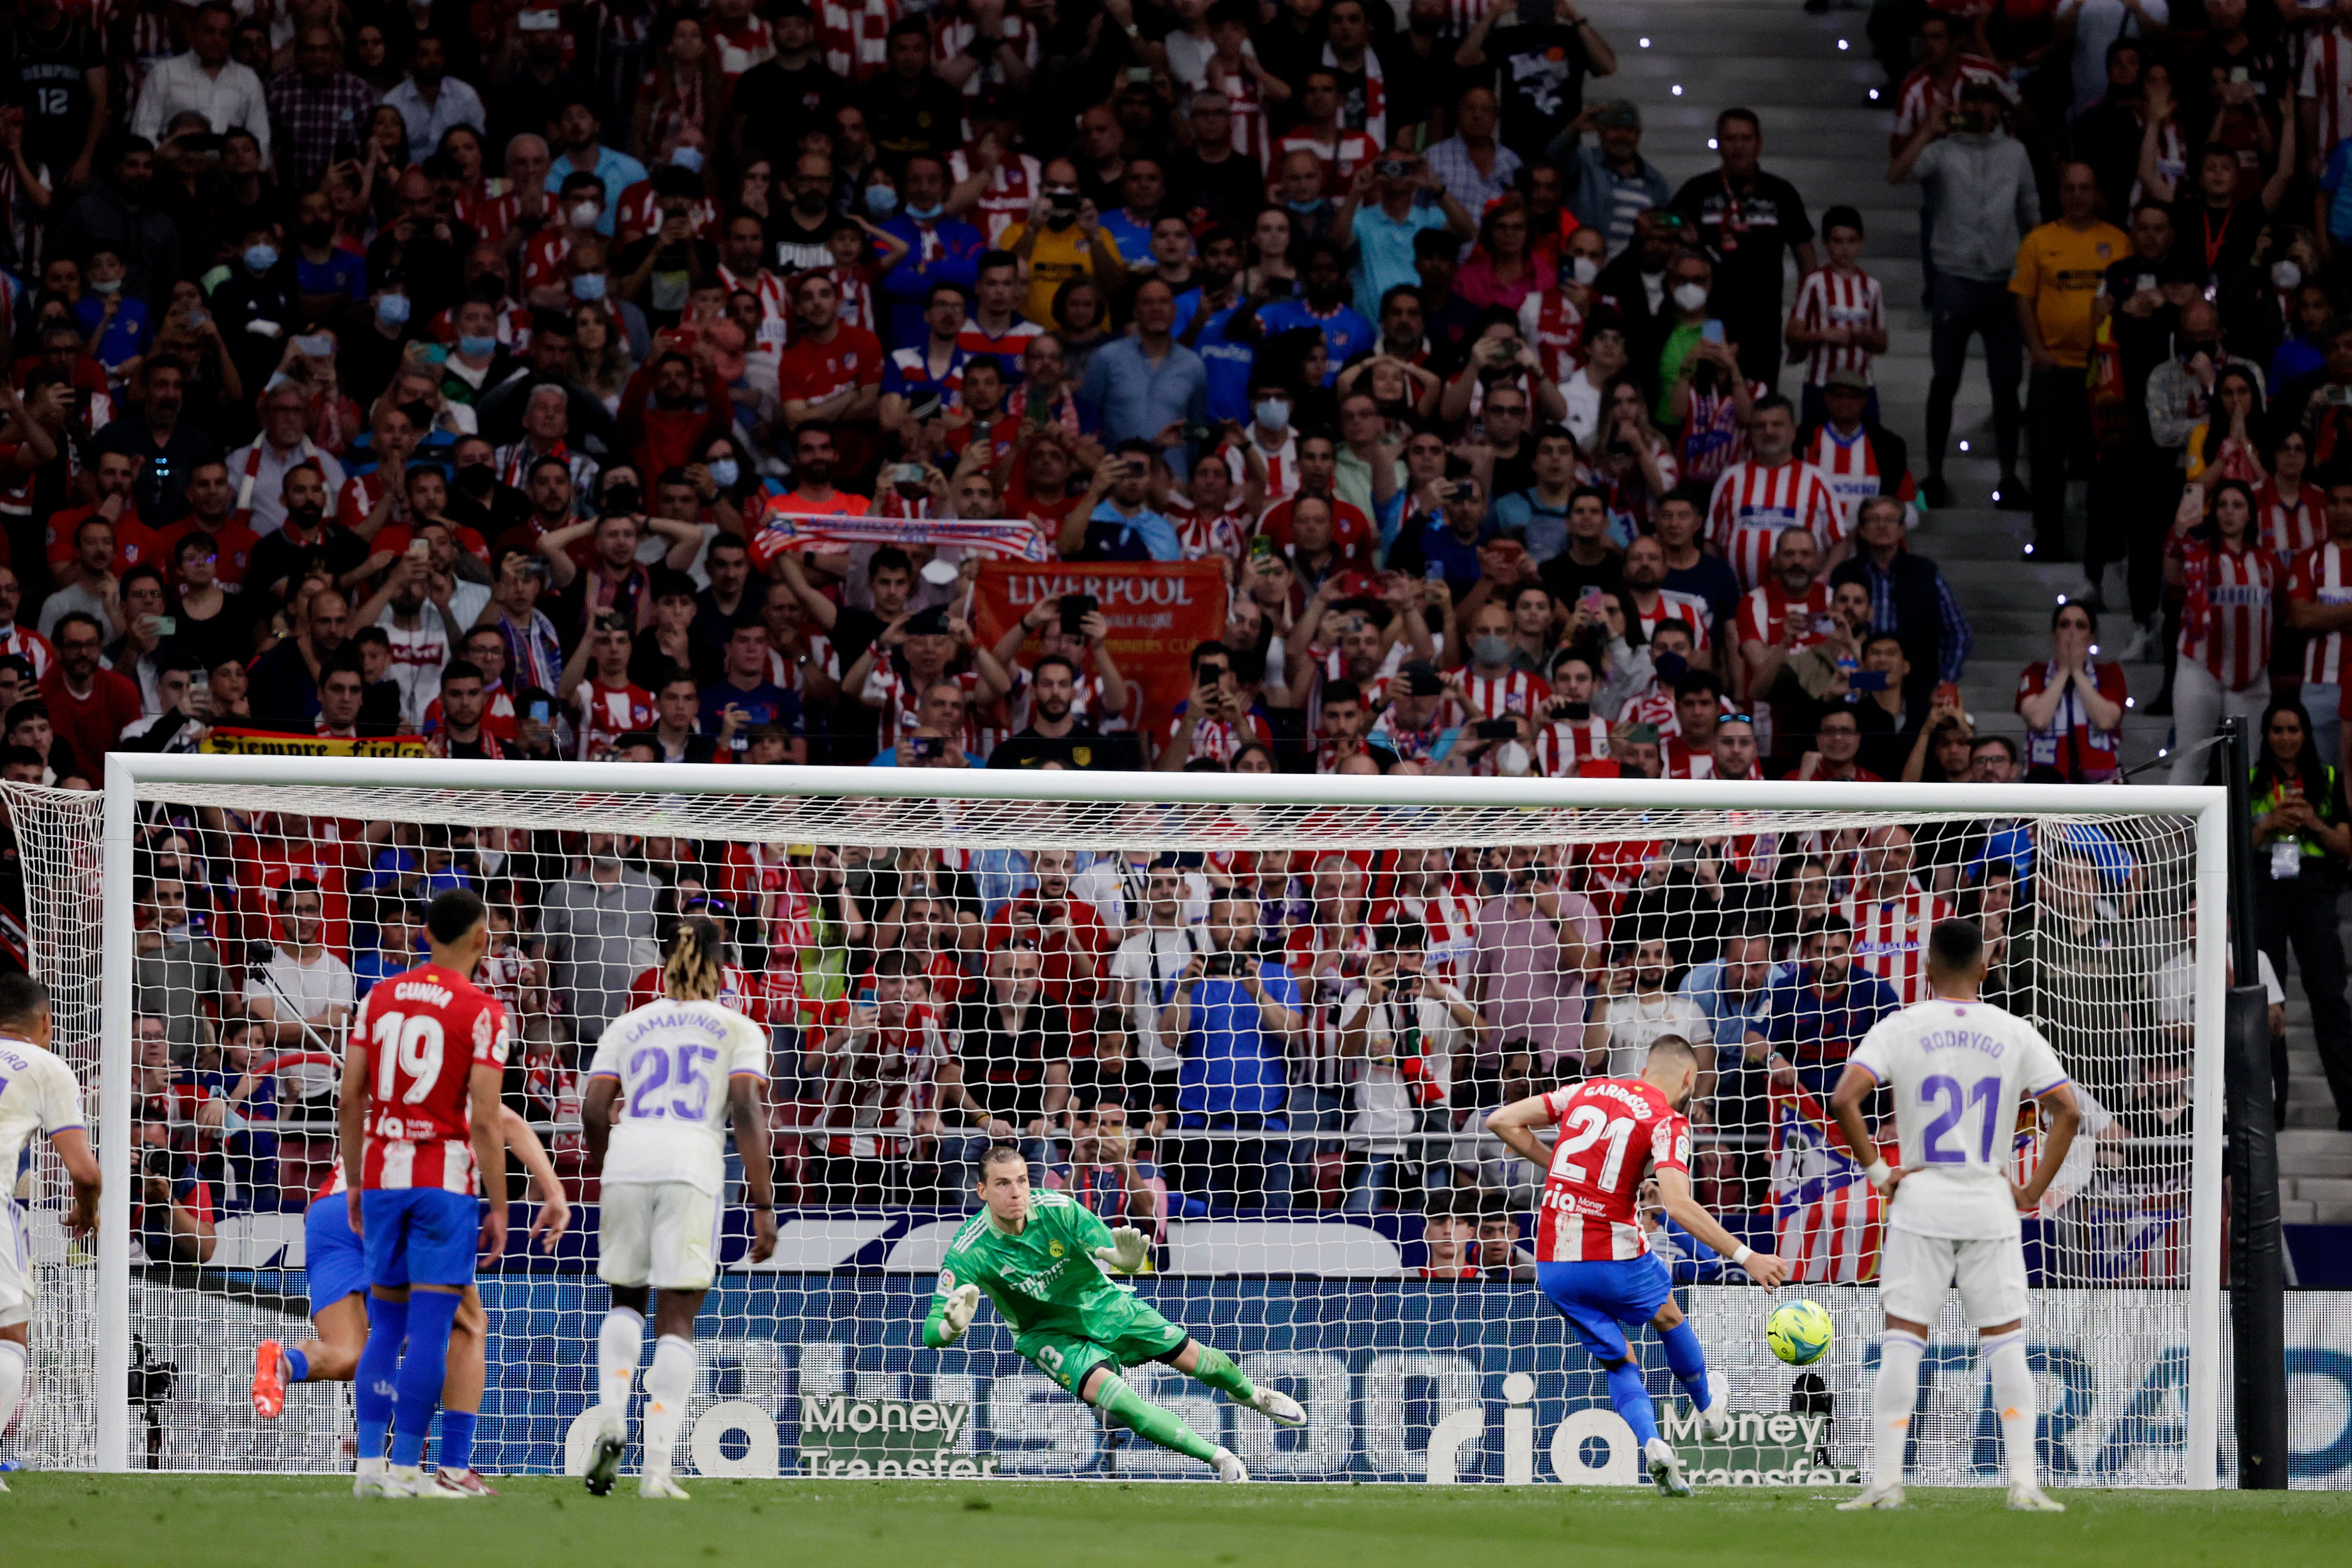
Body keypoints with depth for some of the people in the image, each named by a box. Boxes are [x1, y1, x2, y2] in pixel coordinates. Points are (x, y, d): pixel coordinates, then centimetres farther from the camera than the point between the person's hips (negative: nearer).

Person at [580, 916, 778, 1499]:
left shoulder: (627, 1026, 19)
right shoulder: (738, 1029, 13)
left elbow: (594, 1108, 8)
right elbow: (747, 1112, 0)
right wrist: (762, 1204, -2)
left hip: (628, 1160, 2)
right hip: (693, 1166, -2)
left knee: (626, 1300, 21)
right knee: (677, 1321, 1)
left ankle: (610, 1418, -3)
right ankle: (658, 1468, -7)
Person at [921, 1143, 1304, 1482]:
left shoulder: (1058, 1210, -21)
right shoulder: (968, 1252, -25)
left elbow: (1128, 1262, -19)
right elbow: (932, 1331, -24)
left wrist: (1129, 1257, -45)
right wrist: (953, 1326, -49)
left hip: (1100, 1303, 2)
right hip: (1048, 1334, -2)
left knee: (1190, 1355, 4)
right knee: (1104, 1388, -30)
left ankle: (1252, 1394, 42)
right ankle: (1218, 1457, -22)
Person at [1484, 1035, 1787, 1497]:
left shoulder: (1585, 1091, 11)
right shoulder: (1668, 1122, -6)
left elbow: (1503, 1121, 11)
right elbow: (1678, 1204, -21)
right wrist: (1744, 1257, -19)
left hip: (1552, 1263, 4)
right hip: (1613, 1256, -4)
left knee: (1620, 1363, 18)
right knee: (1668, 1316, 28)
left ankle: (1652, 1444, -5)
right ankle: (1708, 1408, 49)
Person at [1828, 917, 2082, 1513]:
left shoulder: (1900, 1029, -2)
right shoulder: (2015, 1035, 2)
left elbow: (1844, 1098, -14)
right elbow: (2068, 1111, -4)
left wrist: (1877, 1172, -7)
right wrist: (2034, 1190, 1)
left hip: (1920, 1201, -1)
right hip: (1991, 1207, 1)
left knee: (1901, 1341, 2)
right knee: (2006, 1343, 6)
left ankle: (1885, 1480, -2)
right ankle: (2024, 1482, 0)